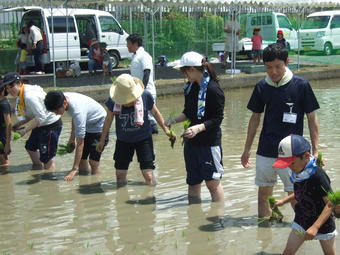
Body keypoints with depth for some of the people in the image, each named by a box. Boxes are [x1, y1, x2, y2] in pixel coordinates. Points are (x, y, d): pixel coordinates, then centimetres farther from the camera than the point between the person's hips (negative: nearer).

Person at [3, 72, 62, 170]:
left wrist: (25, 130, -23)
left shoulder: (30, 96, -28)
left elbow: (41, 117, -27)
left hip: (51, 124, -11)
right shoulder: (20, 95, 3)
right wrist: (19, 124, -3)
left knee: (46, 157, -8)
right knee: (30, 147, 28)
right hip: (42, 124, 11)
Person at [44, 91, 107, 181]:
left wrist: (74, 169, -36)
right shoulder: (64, 98, -18)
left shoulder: (78, 110, -40)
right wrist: (72, 137, 10)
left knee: (93, 161, -11)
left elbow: (80, 143, -37)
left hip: (99, 125, -8)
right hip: (87, 125, 8)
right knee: (81, 158, 5)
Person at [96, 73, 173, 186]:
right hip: (123, 141, 2)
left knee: (148, 174, -6)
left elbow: (155, 112, 0)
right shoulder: (113, 100, -18)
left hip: (143, 139, -1)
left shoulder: (145, 95, -19)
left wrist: (165, 129, 6)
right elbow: (109, 119, -1)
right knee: (120, 174, 7)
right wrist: (102, 140, 7)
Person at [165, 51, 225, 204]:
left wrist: (198, 128, -28)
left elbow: (217, 119, -16)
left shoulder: (213, 89, -15)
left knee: (213, 182, -1)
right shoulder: (190, 88, 7)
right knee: (193, 183, 12)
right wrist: (174, 120, 2)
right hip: (191, 141, 8)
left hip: (210, 141, -7)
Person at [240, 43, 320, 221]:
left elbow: (312, 118, -3)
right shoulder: (262, 87, 2)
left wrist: (315, 151, -6)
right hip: (265, 151, 4)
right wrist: (247, 149, 13)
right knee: (263, 196, 11)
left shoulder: (301, 85, -8)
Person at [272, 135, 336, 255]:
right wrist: (284, 201, 10)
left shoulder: (318, 175, -27)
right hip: (301, 221, 6)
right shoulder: (297, 174, -4)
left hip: (322, 223, -6)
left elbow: (330, 203, -28)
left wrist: (315, 227, -33)